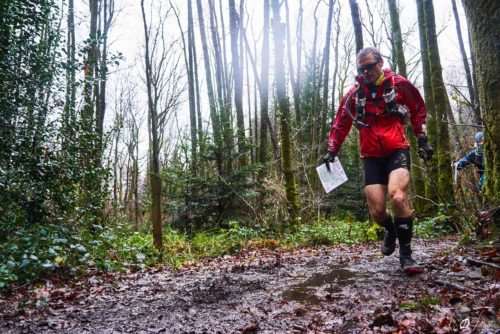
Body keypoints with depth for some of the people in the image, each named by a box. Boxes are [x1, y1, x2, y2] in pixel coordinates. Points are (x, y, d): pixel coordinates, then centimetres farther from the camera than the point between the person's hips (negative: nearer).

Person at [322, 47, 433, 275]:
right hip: (372, 157, 2)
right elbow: (341, 123, 14)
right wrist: (332, 150, 8)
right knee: (377, 211, -5)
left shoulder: (399, 84, 2)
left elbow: (419, 110, 15)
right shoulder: (354, 94, 6)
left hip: (397, 151, -2)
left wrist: (422, 139, 11)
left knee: (398, 196, -27)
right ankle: (391, 230, 33)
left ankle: (406, 254, -10)